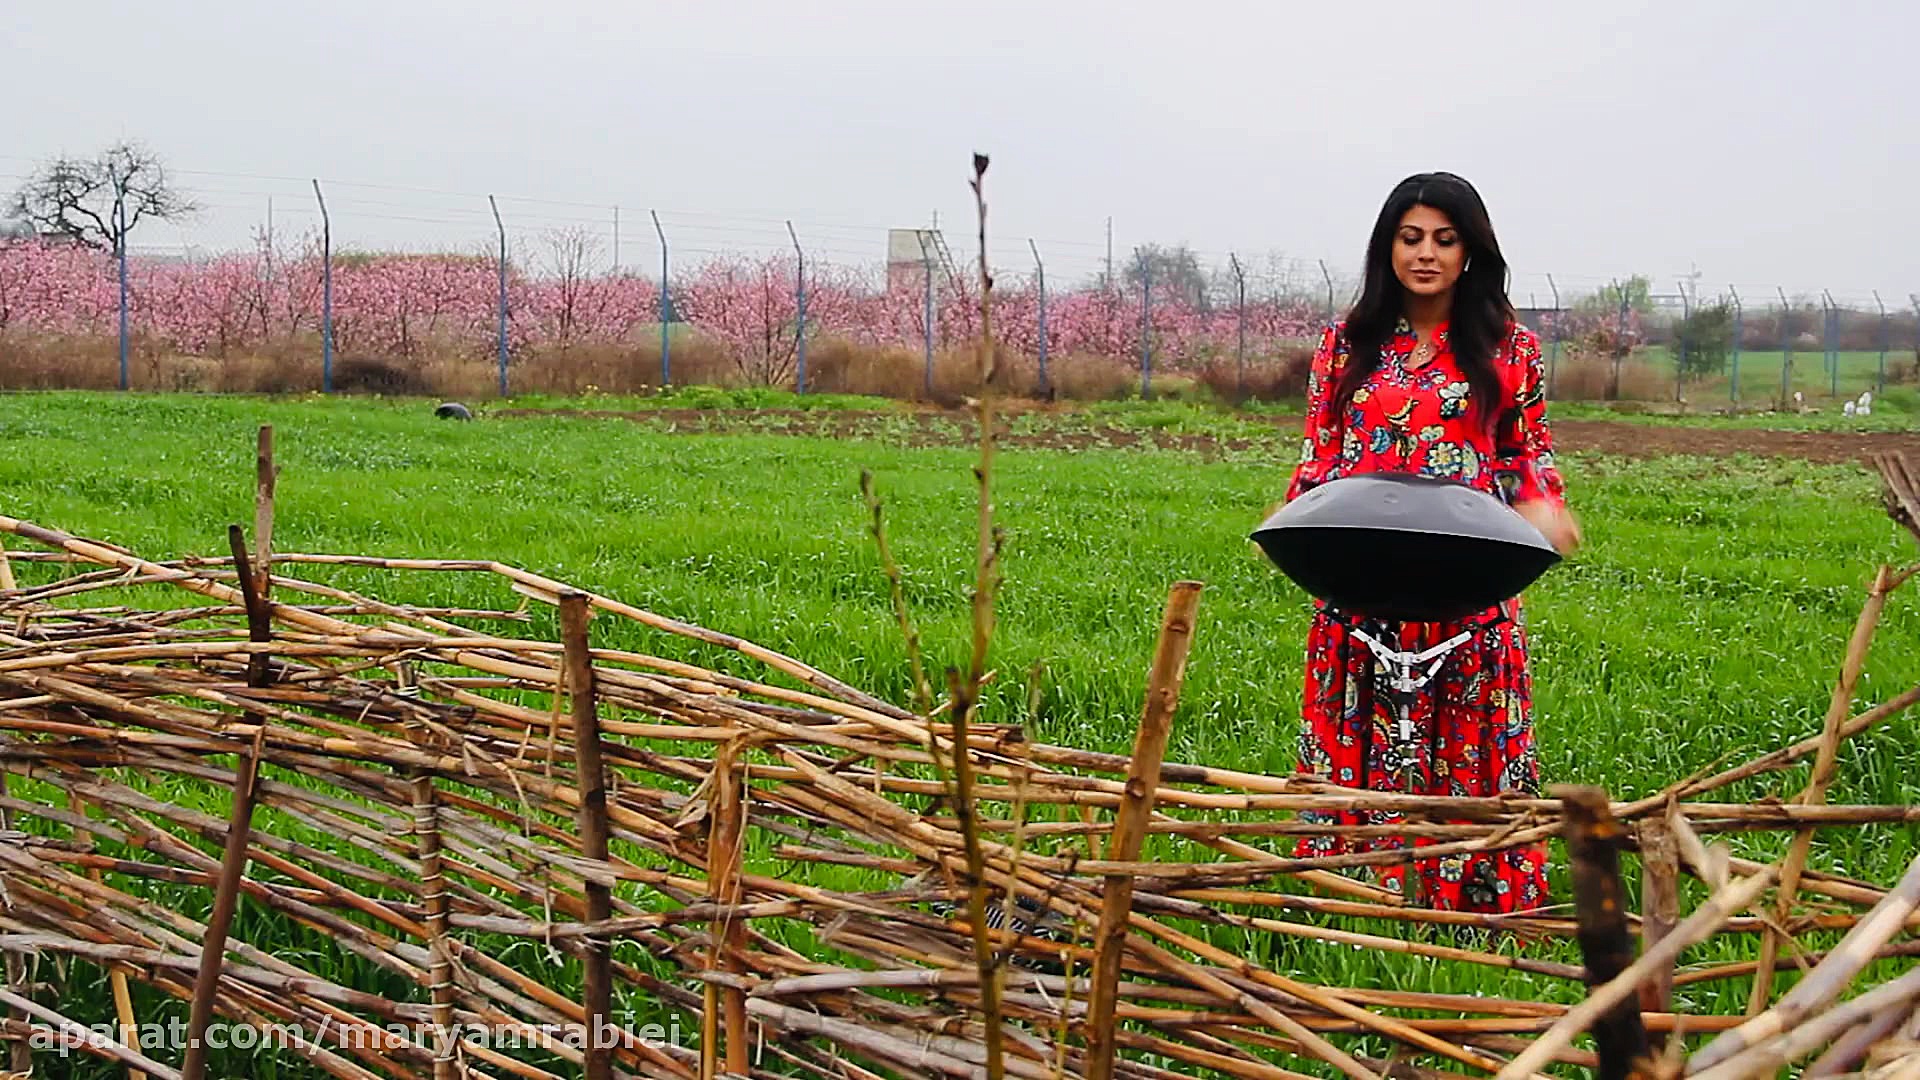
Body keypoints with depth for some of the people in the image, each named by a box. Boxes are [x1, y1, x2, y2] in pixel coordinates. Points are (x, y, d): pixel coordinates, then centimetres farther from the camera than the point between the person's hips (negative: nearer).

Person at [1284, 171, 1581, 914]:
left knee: (1470, 749, 1)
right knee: (1361, 744, 3)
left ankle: (1475, 908, 8)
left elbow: (1531, 449, 14)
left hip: (1470, 588, -1)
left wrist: (1541, 504, -7)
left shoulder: (1510, 347, 6)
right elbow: (1318, 451, 11)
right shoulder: (1348, 343, 9)